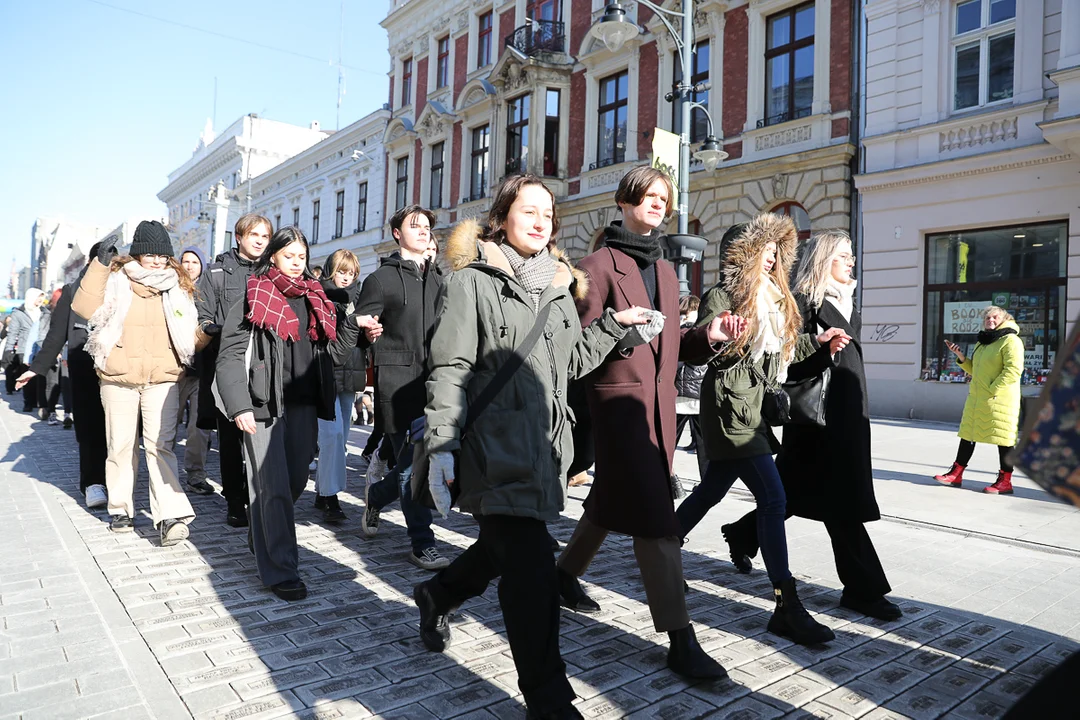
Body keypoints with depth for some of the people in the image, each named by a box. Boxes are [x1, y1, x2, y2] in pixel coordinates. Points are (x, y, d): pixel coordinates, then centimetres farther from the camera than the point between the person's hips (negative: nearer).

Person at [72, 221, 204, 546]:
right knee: (120, 445, 9)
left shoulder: (178, 284, 10)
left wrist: (207, 334, -4)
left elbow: (189, 333, 17)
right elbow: (86, 309, -13)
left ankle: (171, 516, -14)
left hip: (163, 379, 0)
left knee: (160, 445, -7)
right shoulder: (116, 279, 3)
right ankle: (121, 509, 23)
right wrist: (100, 264, -15)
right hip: (118, 378, 0)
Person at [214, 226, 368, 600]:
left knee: (296, 481, 13)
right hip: (264, 405, -5)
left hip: (304, 405, 6)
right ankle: (281, 571, 4)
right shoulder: (253, 298, -1)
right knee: (274, 488, -4)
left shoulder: (314, 299, 15)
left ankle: (261, 536, 39)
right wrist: (239, 406, -15)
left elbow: (332, 352, 15)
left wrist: (352, 324, -1)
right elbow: (229, 356, -6)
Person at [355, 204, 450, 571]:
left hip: (433, 377, 6)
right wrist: (369, 333, -17)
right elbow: (363, 330, 1)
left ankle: (376, 495, 40)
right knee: (412, 461, -5)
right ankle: (422, 543, 6)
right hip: (397, 378, -5)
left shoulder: (440, 279, 18)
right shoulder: (381, 278, 3)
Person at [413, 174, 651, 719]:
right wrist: (441, 444, -15)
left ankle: (437, 595, 47)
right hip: (495, 445, -7)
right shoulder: (474, 280, -3)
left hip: (545, 444, 7)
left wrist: (613, 324, 11)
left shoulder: (558, 286, 17)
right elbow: (449, 368, -8)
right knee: (531, 569, -10)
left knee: (503, 547, 17)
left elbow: (573, 362, 22)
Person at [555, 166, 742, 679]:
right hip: (620, 400, -8)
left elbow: (667, 343, 18)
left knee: (613, 500, 18)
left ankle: (567, 574, 40)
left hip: (659, 404, 8)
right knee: (655, 516, -11)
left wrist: (706, 336, 2)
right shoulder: (602, 262, -3)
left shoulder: (665, 271, 18)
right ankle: (680, 639, -4)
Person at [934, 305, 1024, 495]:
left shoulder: (1010, 341, -10)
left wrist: (992, 390, -19)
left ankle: (1005, 481, 8)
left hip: (999, 400, -9)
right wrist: (960, 356, 8)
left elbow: (1013, 370, -19)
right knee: (967, 434, 10)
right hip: (976, 399, 9)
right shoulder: (982, 343, 17)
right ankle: (956, 474, 16)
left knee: (1003, 438, 0)